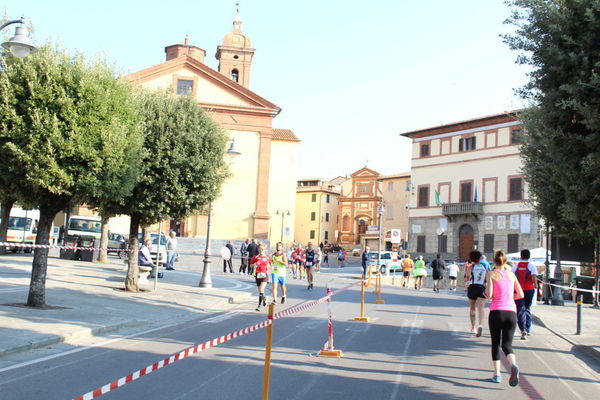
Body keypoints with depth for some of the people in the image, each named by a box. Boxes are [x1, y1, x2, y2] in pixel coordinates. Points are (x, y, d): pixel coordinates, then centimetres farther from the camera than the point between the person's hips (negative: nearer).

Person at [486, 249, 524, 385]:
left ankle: (497, 374, 10)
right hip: (511, 312, 2)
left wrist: (486, 294, 12)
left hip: (496, 311, -2)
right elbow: (520, 294, 12)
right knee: (507, 344, 3)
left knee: (495, 344, 12)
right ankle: (513, 365, -27)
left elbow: (489, 295, -10)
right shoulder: (511, 274, 12)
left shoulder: (491, 274, 0)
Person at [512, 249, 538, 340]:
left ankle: (523, 330, -19)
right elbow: (534, 278, -16)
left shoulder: (515, 266, 2)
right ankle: (528, 329, 22)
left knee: (520, 309, -2)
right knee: (527, 308, 18)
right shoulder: (532, 266, -3)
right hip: (529, 289, 1)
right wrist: (535, 284, 2)